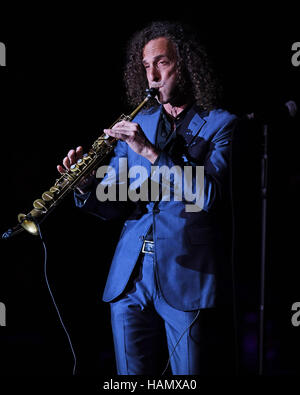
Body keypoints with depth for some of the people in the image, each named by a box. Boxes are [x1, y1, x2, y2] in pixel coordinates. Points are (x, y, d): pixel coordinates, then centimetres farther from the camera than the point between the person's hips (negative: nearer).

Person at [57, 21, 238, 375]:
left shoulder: (221, 125, -1)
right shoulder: (137, 125, 14)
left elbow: (210, 194, -17)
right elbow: (111, 205, 10)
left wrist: (151, 152, -23)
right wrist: (86, 186, -13)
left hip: (188, 280, -4)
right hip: (129, 279, 5)